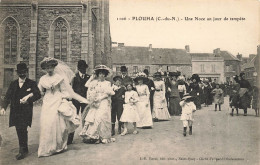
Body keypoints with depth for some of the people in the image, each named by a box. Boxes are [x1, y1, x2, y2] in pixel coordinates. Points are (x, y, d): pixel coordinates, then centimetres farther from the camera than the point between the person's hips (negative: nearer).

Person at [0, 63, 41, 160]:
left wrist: (29, 97, -17)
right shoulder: (13, 84, 12)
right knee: (19, 130, 9)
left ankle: (22, 151, -5)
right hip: (15, 111, 4)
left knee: (23, 129, -15)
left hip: (26, 111, -4)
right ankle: (24, 149, 26)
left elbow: (38, 95, -2)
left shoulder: (31, 83, 4)